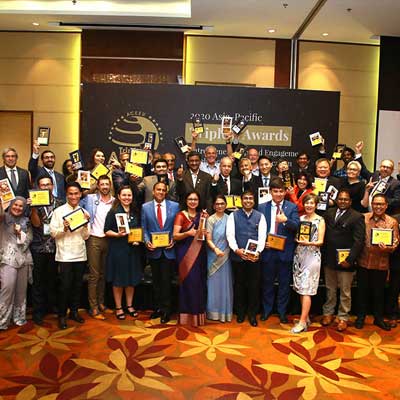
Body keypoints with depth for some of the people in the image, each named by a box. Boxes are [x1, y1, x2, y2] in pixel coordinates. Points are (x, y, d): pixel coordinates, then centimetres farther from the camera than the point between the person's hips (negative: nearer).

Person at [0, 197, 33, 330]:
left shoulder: (26, 222, 14)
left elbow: (28, 240, 8)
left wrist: (20, 233, -9)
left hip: (23, 258, 4)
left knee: (21, 289, 8)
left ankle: (19, 317, 21)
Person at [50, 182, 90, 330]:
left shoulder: (84, 212, 8)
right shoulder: (59, 211, -2)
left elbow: (86, 236, 6)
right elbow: (53, 233, -5)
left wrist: (86, 224, -11)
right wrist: (64, 229, -22)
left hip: (80, 255, 4)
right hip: (65, 255, -3)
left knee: (77, 285, 11)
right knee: (65, 286, -1)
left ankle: (74, 311, 26)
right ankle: (62, 315, 13)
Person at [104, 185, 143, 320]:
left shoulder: (135, 212, 8)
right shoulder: (113, 212, -6)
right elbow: (107, 231, -6)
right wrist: (117, 234, -23)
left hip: (133, 249, 4)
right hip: (117, 249, -4)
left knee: (132, 279, 11)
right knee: (118, 280, 4)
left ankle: (129, 305, 26)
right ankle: (118, 308, 18)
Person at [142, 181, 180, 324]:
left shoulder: (175, 206, 2)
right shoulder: (145, 207, 4)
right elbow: (144, 228, 5)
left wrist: (173, 240, -10)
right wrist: (147, 242, -10)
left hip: (168, 249, -1)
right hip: (153, 249, 2)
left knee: (166, 280, 1)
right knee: (156, 281, 13)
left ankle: (166, 310, 15)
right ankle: (158, 307, 26)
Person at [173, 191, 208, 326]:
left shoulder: (202, 215, 12)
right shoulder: (181, 215, -3)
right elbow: (175, 236, -10)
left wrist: (204, 233, -2)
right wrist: (188, 233, -26)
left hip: (199, 252, 5)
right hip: (186, 253, -5)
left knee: (199, 281, 5)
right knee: (189, 281, -8)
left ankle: (199, 312, 18)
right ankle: (189, 314, 4)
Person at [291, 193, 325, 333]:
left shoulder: (320, 220, -2)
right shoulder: (300, 218, 11)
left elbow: (320, 241, -6)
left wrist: (308, 243, -23)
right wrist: (297, 239, -7)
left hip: (312, 256, -5)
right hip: (299, 255, 5)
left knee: (306, 290, -7)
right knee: (300, 288, 8)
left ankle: (302, 322, -3)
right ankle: (306, 317, 21)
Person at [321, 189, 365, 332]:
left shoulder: (357, 217, -7)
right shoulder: (329, 213, 7)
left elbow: (358, 241, -11)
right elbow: (323, 234, 6)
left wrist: (349, 259, -16)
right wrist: (323, 255, -1)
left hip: (345, 261, -4)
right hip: (329, 259, 4)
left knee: (345, 292, 7)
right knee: (330, 289, 16)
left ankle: (343, 318, 21)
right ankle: (328, 313, 30)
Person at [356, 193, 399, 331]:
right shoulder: (363, 218, 0)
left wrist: (387, 248, -24)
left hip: (381, 264, 0)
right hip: (363, 262, 1)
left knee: (379, 292, 13)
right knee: (362, 290, 12)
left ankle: (378, 318, 30)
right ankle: (360, 317, 27)